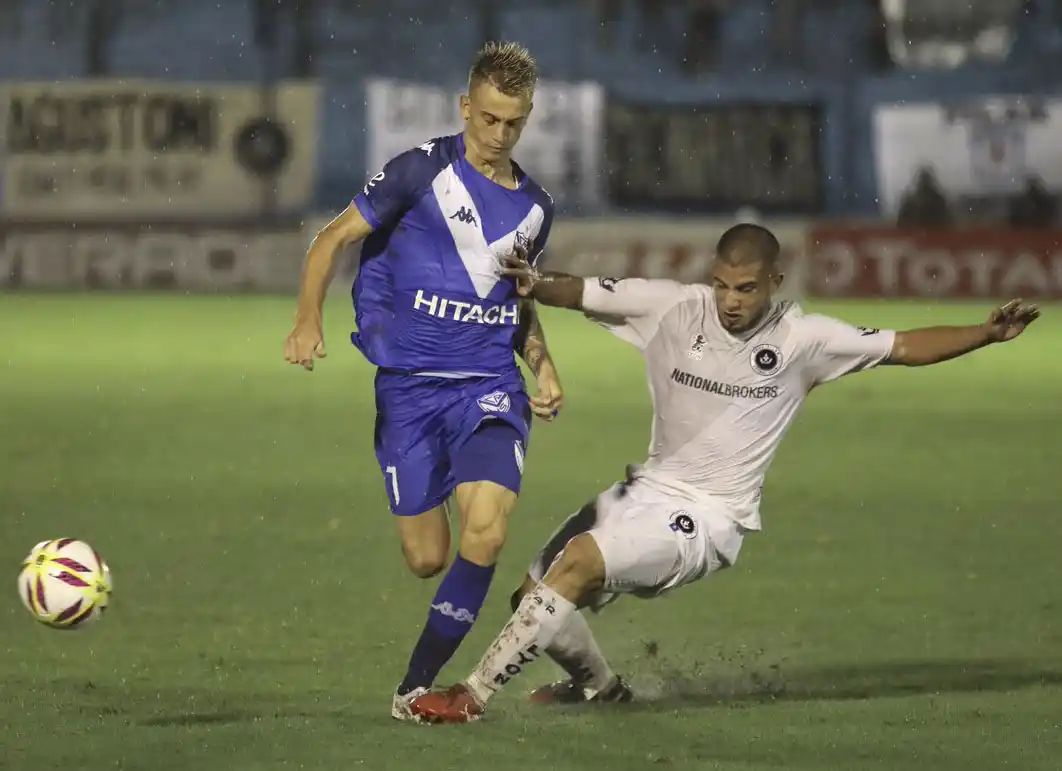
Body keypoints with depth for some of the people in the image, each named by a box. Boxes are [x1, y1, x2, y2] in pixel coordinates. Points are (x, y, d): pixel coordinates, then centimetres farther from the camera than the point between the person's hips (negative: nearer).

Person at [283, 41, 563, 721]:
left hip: (490, 387, 3)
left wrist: (545, 367, 10)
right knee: (426, 558, -4)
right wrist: (309, 321, -14)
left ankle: (417, 686, -9)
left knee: (487, 530, -20)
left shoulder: (535, 205, 12)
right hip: (408, 385, -2)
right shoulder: (422, 171, -3)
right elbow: (335, 238, 0)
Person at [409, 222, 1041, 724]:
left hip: (711, 518, -5)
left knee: (579, 562, -27)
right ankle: (598, 685, 38)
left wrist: (988, 333, -10)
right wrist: (536, 284, -25)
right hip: (650, 490, 5)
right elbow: (579, 293, -3)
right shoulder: (673, 306, -4)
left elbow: (906, 347, 0)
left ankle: (473, 696, -21)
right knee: (535, 595, 5)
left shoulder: (801, 339, -8)